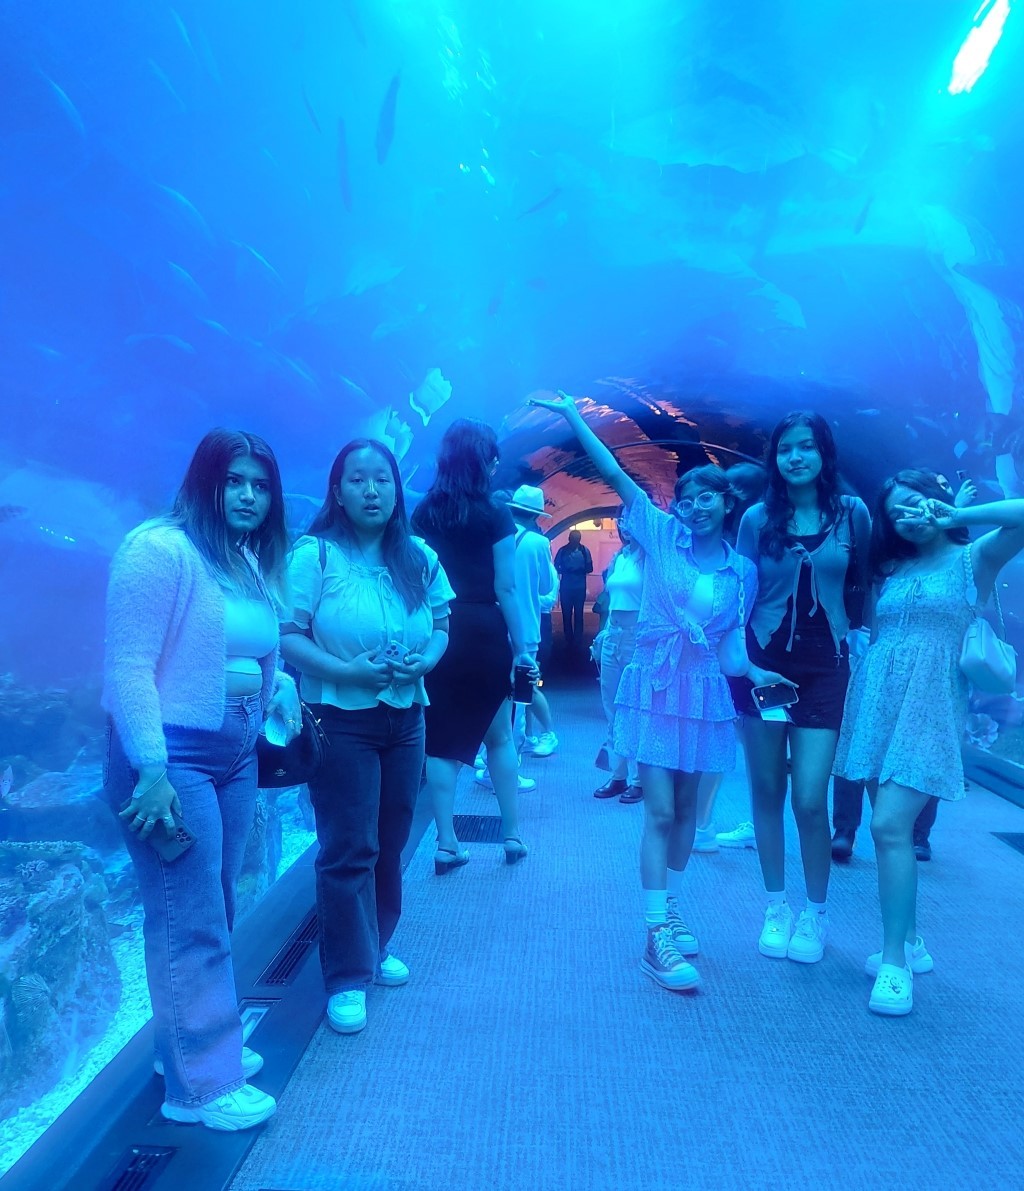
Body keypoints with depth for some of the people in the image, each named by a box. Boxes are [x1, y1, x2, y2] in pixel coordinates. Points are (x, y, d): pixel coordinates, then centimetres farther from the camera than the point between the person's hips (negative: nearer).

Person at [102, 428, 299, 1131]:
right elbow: (127, 667, -19)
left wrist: (284, 692, 0)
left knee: (214, 912, 19)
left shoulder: (255, 565, 10)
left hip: (236, 756, 8)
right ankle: (201, 1084, 18)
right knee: (192, 922, 0)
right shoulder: (160, 548, -14)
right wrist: (151, 770, -22)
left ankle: (192, 1042, 38)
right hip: (170, 757, -8)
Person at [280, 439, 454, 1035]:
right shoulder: (315, 555, -10)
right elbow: (287, 634, -13)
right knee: (349, 849, 0)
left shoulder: (419, 557, 4)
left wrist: (425, 660, -10)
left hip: (405, 715, 5)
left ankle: (376, 946, 37)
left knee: (391, 842, 16)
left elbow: (442, 624, 10)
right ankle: (347, 976, 17)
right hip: (340, 718, -5)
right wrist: (344, 670, -24)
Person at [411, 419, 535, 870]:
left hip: (436, 632, 3)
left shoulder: (423, 513, 3)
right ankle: (513, 833, 23)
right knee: (499, 735, 15)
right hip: (483, 631, -2)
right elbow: (506, 589, -9)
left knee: (442, 739, 9)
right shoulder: (494, 516, -7)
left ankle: (447, 844, 13)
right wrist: (521, 648, -3)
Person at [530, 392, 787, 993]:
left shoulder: (742, 569, 5)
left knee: (686, 809, 13)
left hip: (706, 691, 3)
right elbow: (615, 474, -8)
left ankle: (671, 909, 30)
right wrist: (572, 414, -12)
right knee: (660, 811, -5)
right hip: (656, 683, -3)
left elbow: (731, 642, 5)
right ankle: (657, 935, 2)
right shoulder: (661, 534, -2)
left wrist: (756, 671, -14)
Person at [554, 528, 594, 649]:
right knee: (566, 614, 5)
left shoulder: (584, 550, -2)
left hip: (580, 587, 0)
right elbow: (556, 567, 0)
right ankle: (569, 640, 15)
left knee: (578, 614, 6)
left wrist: (580, 570, -15)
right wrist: (565, 571, -15)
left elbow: (589, 568, -1)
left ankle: (577, 641, 12)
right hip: (566, 587, 0)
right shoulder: (562, 550, -2)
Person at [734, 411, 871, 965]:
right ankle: (776, 907, 25)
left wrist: (858, 630, -1)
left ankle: (815, 914, 18)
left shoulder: (852, 513, 1)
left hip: (824, 666, -1)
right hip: (764, 662, 1)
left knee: (811, 800, -5)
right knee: (767, 792, 7)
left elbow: (865, 585, 9)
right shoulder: (757, 518, 1)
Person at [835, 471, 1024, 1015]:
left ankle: (895, 959, -4)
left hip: (927, 706, -5)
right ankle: (909, 942, 23)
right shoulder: (889, 569, 16)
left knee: (890, 826, -14)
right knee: (891, 827, 8)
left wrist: (955, 517, -12)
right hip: (875, 702, 5)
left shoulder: (973, 558, 1)